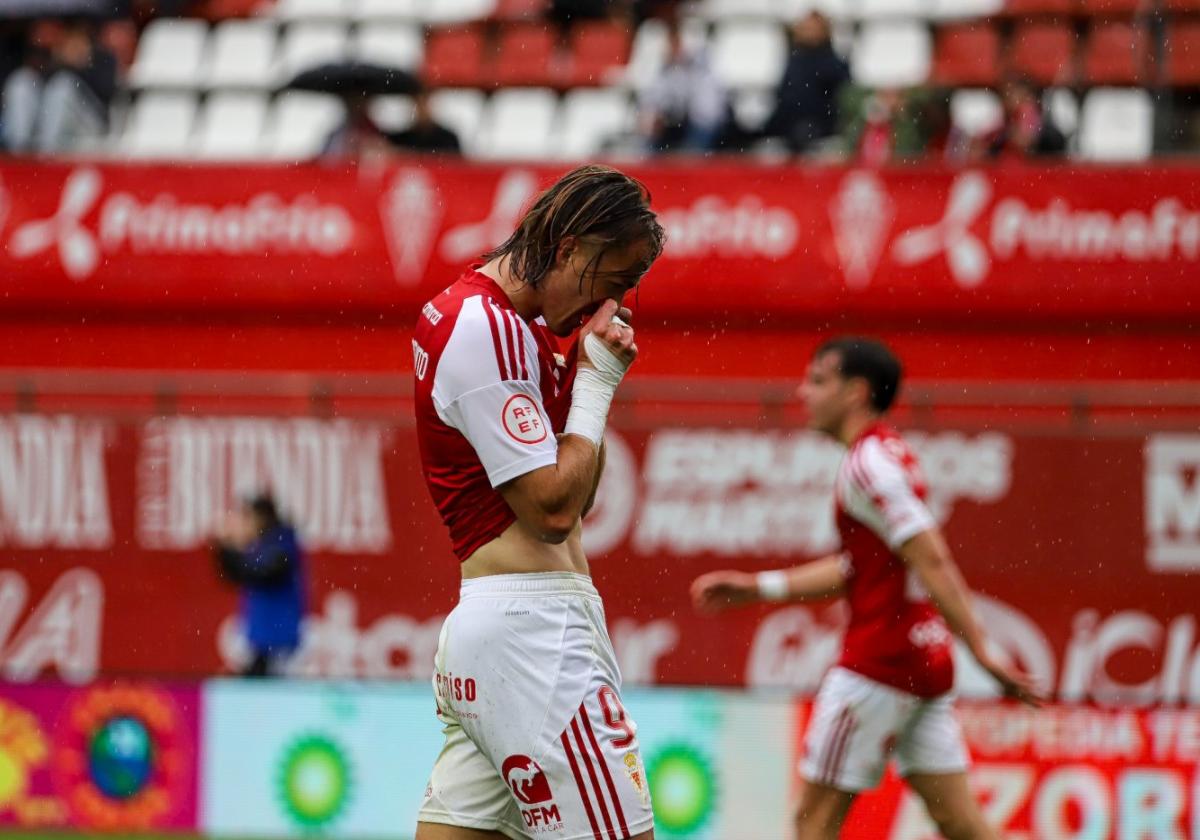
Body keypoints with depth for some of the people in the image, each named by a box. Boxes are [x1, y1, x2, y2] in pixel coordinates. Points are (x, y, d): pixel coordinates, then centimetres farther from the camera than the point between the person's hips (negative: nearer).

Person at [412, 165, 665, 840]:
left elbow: (574, 499, 21)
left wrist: (595, 375, 8)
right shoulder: (488, 329, -12)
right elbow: (553, 509, -16)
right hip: (535, 624, -10)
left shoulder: (516, 325, 19)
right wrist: (595, 384, -6)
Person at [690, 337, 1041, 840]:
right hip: (925, 660, 9)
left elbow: (932, 561, -21)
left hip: (879, 663, -9)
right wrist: (759, 588, 21)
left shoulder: (867, 463, -13)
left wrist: (981, 651, -26)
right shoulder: (893, 453, 16)